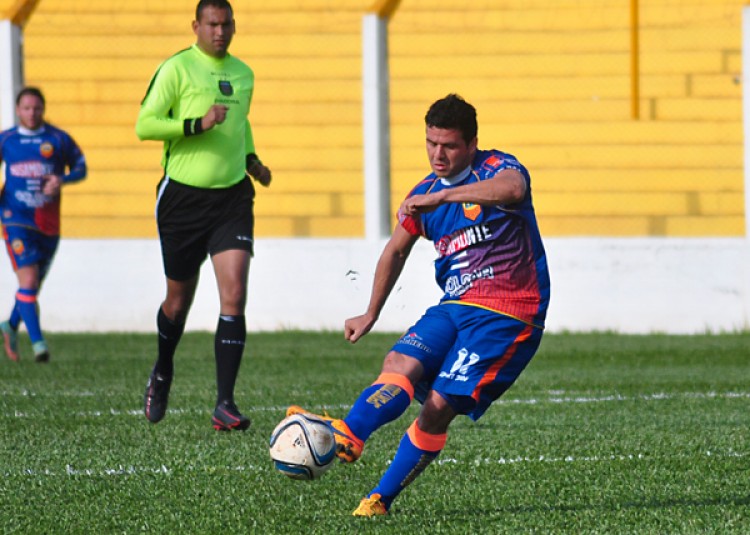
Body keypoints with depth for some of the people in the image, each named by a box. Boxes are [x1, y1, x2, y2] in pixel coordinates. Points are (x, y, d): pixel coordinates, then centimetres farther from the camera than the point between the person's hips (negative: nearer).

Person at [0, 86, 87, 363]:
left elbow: (80, 168, 7)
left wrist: (62, 180, -13)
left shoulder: (59, 139, 2)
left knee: (34, 284, 13)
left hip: (48, 223, 2)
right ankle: (37, 342, -18)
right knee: (28, 281, -16)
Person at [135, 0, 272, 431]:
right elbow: (144, 125, -13)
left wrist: (251, 158, 14)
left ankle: (225, 405, -12)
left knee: (235, 297, -12)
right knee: (179, 301, 9)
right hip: (183, 197, -3)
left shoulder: (243, 73, 11)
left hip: (232, 198, 3)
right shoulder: (177, 69, -7)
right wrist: (198, 124, -23)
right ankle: (162, 375, 39)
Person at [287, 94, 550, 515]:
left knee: (440, 404, -17)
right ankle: (347, 436, -36)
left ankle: (381, 498, -21)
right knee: (400, 362, -20)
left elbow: (512, 188, -34)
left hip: (508, 313, -7)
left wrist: (441, 197, -41)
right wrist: (372, 315, 30)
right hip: (456, 306, 7)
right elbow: (396, 251, 27)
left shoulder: (497, 167, -8)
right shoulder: (425, 194, 13)